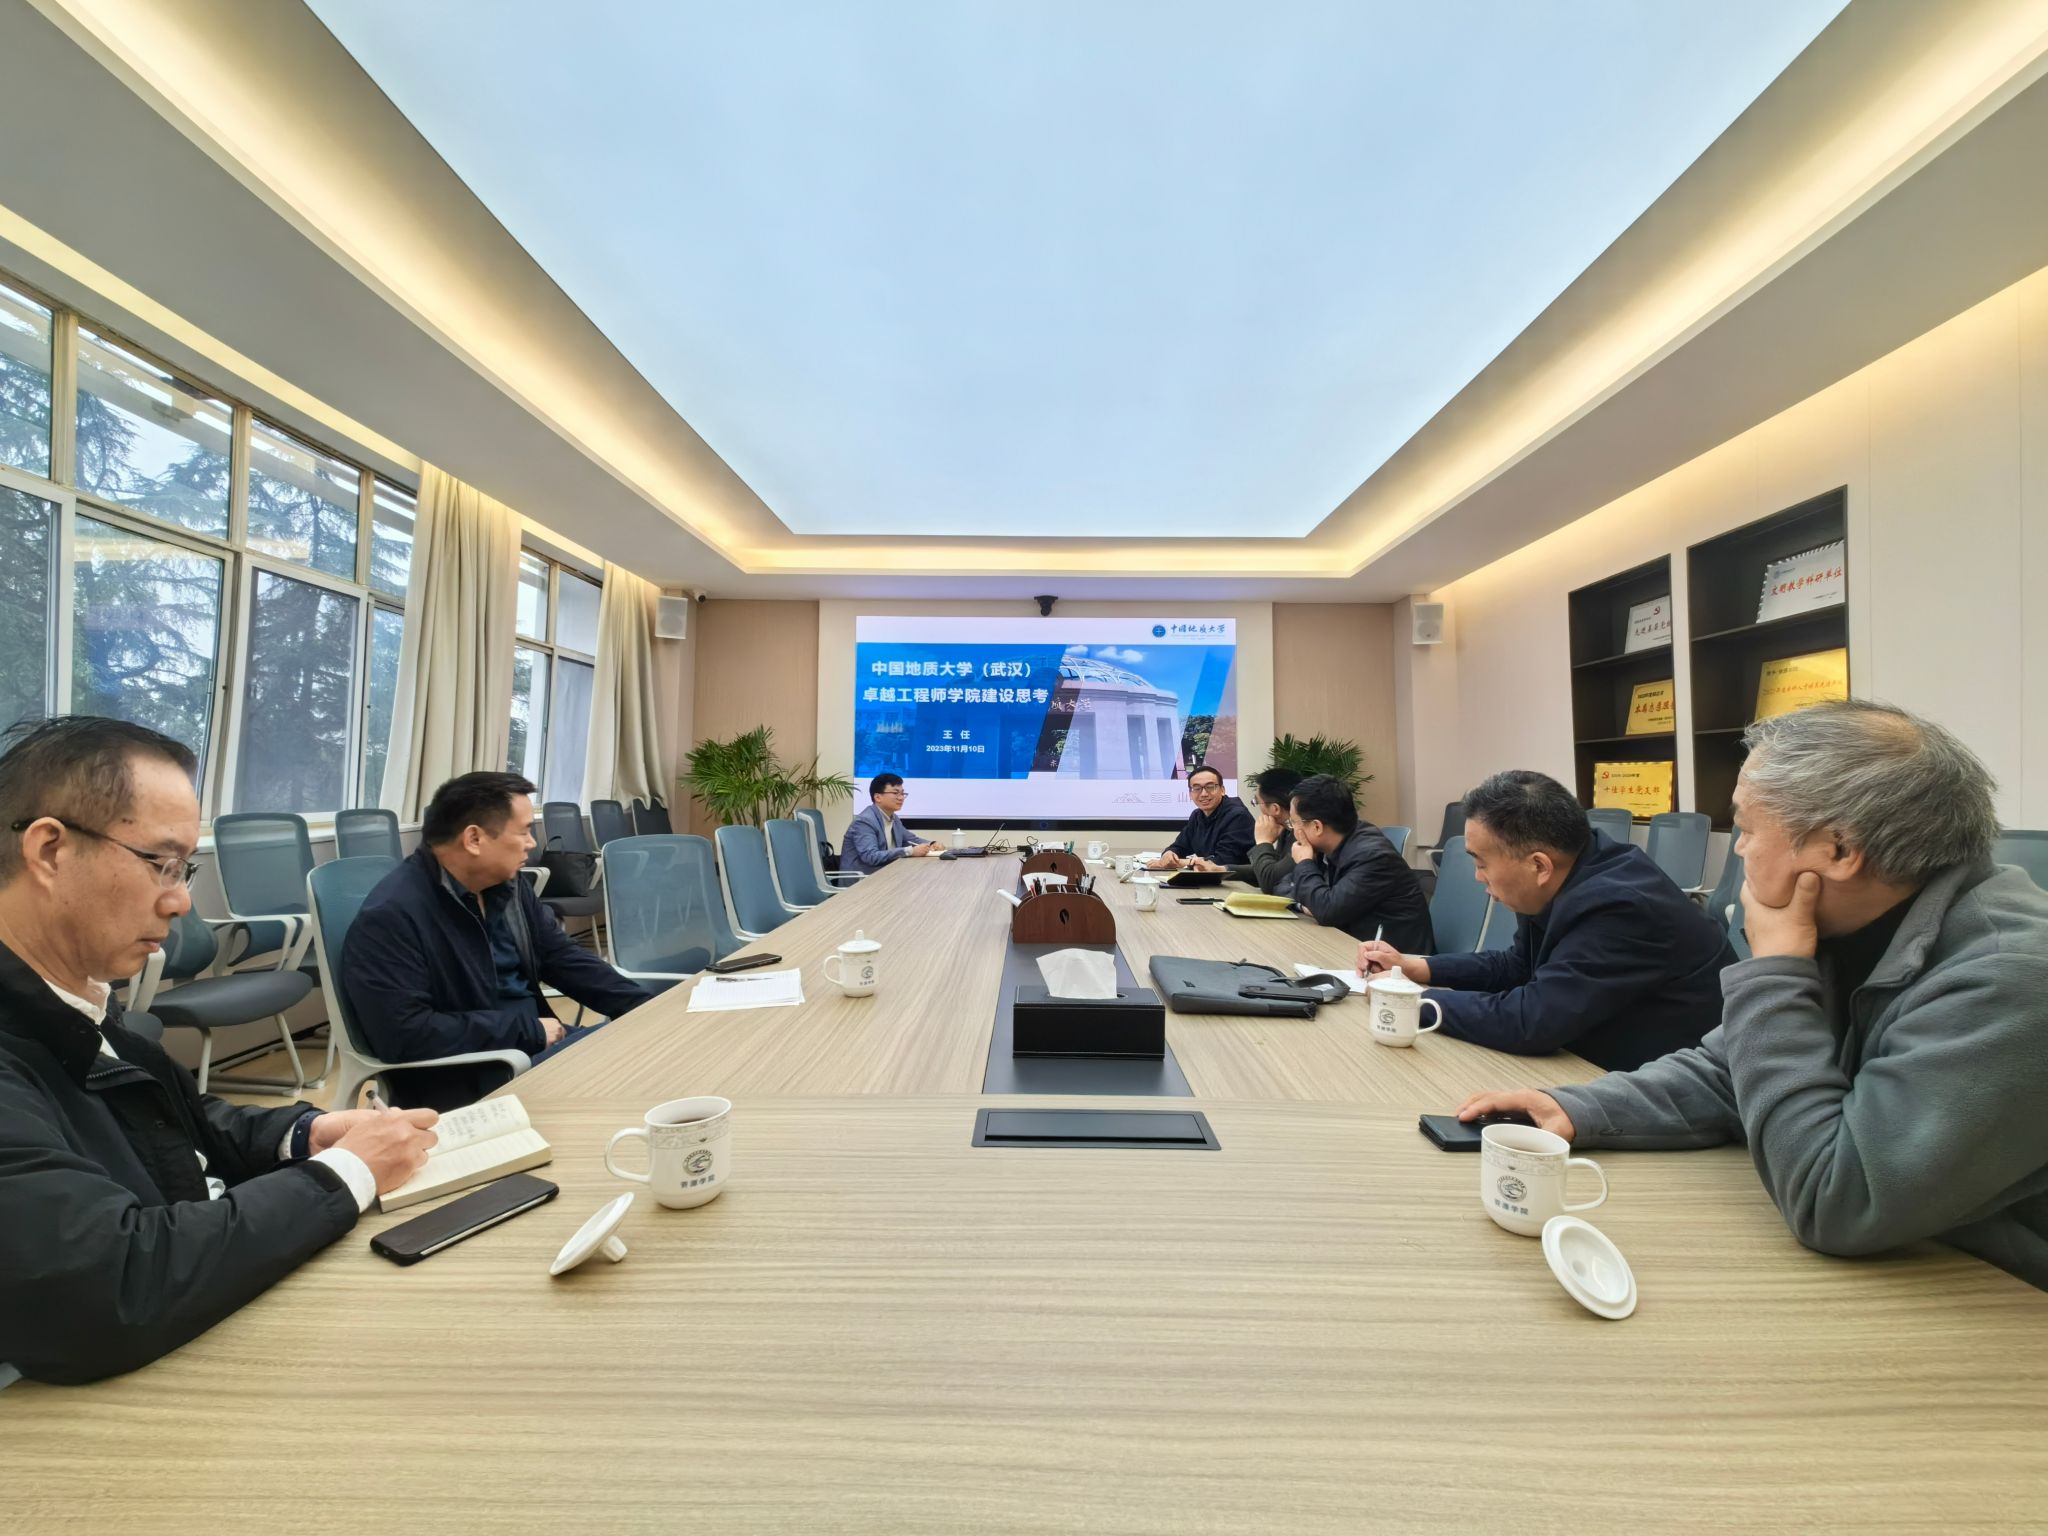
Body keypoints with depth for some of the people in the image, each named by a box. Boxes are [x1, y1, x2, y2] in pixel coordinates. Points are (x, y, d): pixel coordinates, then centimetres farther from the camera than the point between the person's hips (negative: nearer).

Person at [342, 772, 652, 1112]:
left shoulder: (508, 884, 5)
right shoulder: (390, 916, -19)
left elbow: (565, 959, 10)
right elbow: (404, 1035, -26)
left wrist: (648, 1010, 0)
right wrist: (528, 1029, -19)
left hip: (538, 1044, 8)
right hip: (462, 1078, -8)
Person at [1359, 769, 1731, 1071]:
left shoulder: (1619, 909, -30)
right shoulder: (1559, 885, -3)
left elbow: (1529, 1021, -33)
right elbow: (1517, 966, 12)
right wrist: (1414, 967, 3)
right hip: (1609, 1070, 8)